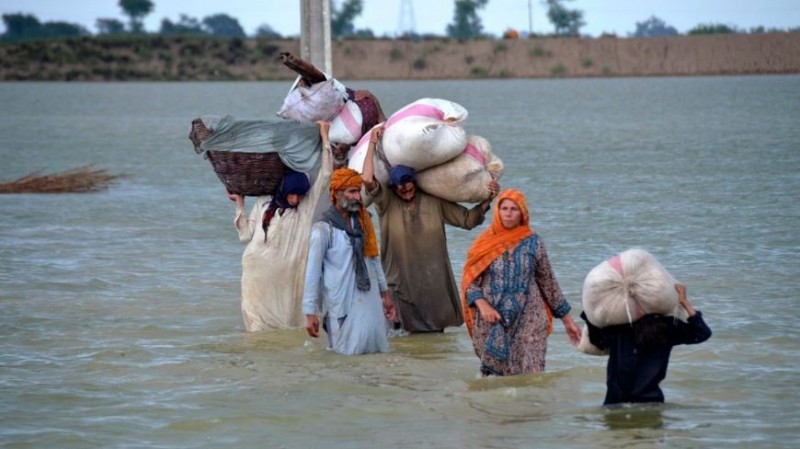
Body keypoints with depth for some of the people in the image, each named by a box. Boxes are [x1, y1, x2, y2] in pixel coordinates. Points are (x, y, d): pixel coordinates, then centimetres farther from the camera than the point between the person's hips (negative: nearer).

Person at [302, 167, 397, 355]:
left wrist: (385, 293, 17)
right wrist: (310, 313, -13)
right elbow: (313, 272, -11)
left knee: (377, 348, 9)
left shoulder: (362, 222, 7)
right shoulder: (324, 229, -11)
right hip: (343, 303, -6)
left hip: (370, 300, 6)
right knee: (351, 351, 0)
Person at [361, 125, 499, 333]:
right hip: (402, 283, -2)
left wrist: (487, 200, -4)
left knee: (436, 331, 8)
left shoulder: (434, 201, 3)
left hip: (435, 283, 3)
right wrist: (372, 144, -15)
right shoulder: (386, 202, -5)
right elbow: (367, 179, -20)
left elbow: (467, 219, 9)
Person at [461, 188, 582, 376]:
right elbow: (469, 281, 3)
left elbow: (548, 283, 11)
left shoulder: (534, 243, 5)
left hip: (528, 323, 0)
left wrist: (567, 319, 13)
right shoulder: (485, 244, 4)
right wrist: (482, 305, -16)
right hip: (492, 324, 0)